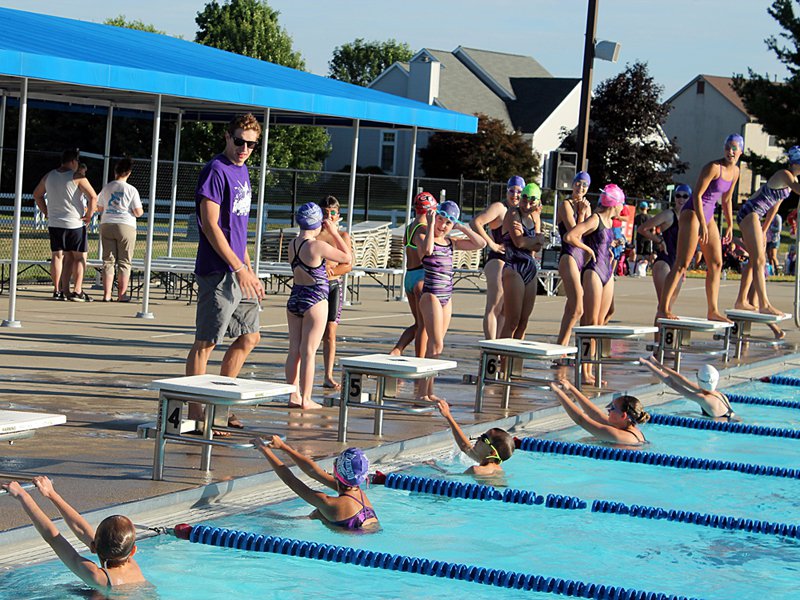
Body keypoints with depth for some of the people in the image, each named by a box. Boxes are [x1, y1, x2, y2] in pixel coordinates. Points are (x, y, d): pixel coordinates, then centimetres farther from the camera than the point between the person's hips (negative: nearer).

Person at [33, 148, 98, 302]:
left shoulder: (49, 176, 8)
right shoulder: (77, 178, -9)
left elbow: (37, 194, 20)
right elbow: (93, 197, -16)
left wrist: (46, 212, 21)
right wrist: (89, 215, -5)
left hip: (54, 224, 5)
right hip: (75, 223, -5)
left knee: (57, 256, 8)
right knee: (78, 257, 3)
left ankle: (58, 290, 4)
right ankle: (77, 291, -1)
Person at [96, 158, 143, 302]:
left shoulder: (106, 188, 4)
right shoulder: (131, 190, -6)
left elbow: (99, 208, 14)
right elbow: (138, 212, -6)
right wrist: (141, 210, 16)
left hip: (106, 225, 3)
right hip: (125, 226, -3)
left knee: (108, 261, 6)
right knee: (124, 262, 4)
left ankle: (107, 294, 1)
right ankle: (122, 295, 3)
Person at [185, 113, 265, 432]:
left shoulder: (242, 171, 16)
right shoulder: (215, 171, -11)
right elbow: (210, 226, -17)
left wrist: (250, 271, 19)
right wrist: (239, 268, -18)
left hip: (239, 272, 9)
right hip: (218, 271, -9)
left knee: (250, 336, 14)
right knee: (205, 342, -4)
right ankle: (195, 414, 1)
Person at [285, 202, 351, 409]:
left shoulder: (292, 245, 3)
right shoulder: (318, 246, -18)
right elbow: (347, 258, -7)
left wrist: (327, 234, 21)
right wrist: (334, 233, -2)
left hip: (294, 298, 7)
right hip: (315, 301, -7)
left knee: (294, 350, 10)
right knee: (308, 351, -2)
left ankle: (294, 395, 15)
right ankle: (305, 399, 2)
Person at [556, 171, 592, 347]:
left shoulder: (586, 206, 17)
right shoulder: (566, 205, -4)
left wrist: (586, 212, 0)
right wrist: (582, 213, -5)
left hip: (583, 256, 8)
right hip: (569, 256, -8)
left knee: (571, 307, 9)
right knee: (577, 309, -16)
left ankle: (561, 347, 15)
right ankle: (560, 347, -11)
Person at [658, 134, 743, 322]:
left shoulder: (735, 171, 9)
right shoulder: (713, 167, -16)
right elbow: (697, 195, -20)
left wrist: (730, 225, 21)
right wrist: (702, 225, -24)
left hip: (708, 216, 9)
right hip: (692, 213, -9)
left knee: (716, 264, 7)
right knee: (682, 264, -13)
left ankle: (713, 311, 12)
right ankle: (663, 308, -13)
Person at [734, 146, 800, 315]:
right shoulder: (784, 175, -14)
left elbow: (774, 206, 21)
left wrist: (764, 230, 21)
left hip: (754, 216, 10)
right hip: (750, 213, -10)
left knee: (755, 260, 14)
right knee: (759, 260, -14)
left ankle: (741, 301, 19)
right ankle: (764, 304, -19)